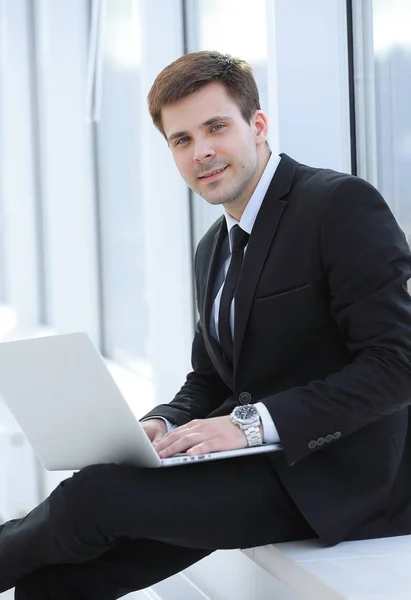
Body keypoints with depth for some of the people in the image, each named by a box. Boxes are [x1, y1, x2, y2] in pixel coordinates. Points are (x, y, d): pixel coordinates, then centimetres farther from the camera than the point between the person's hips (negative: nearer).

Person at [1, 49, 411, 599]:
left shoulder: (342, 204, -11)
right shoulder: (214, 249, 16)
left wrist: (255, 422, -23)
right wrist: (162, 426, -2)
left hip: (340, 479, -7)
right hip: (258, 465, 8)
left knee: (94, 495, -19)